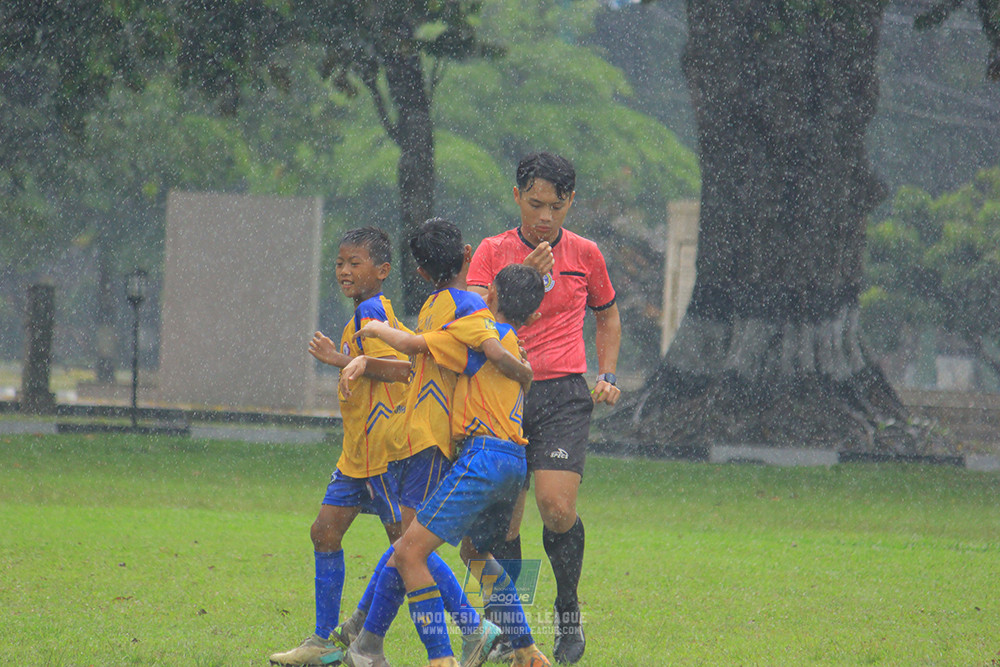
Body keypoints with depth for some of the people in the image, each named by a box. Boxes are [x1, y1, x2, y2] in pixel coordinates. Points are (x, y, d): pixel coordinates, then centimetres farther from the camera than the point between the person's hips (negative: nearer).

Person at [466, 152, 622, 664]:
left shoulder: (585, 255, 9)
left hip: (564, 395, -1)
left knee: (557, 506, -17)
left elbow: (607, 316, 24)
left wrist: (607, 377, 11)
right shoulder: (493, 253, 5)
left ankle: (568, 609, 4)